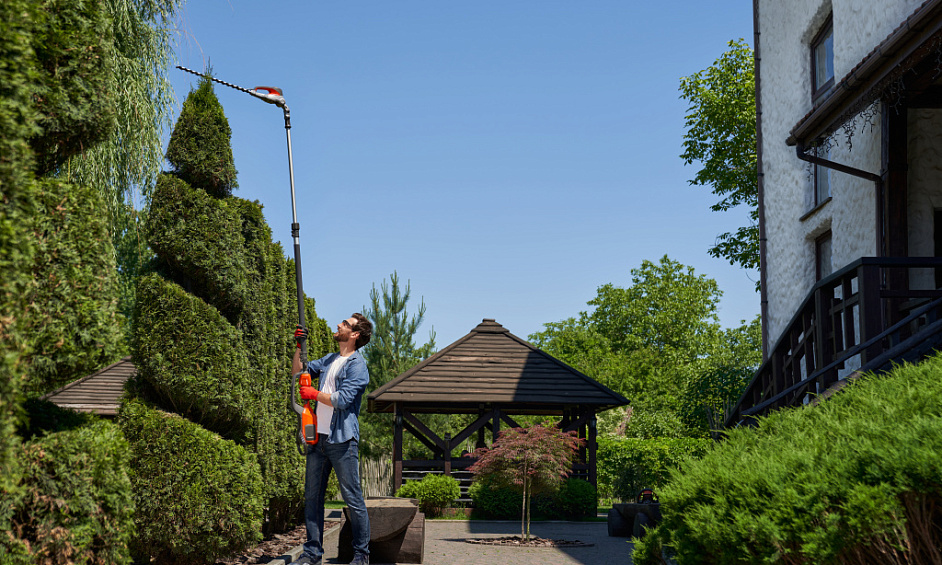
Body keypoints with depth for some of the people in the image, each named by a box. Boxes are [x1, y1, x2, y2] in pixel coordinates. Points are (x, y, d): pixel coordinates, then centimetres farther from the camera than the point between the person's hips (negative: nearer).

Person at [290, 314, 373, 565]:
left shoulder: (357, 365, -7)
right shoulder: (328, 360, 17)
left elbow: (343, 399, -17)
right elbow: (298, 372, 26)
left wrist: (315, 394, -6)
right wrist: (299, 347, 11)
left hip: (342, 440, -8)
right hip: (318, 438, 8)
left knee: (353, 498, -3)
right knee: (312, 497, 9)